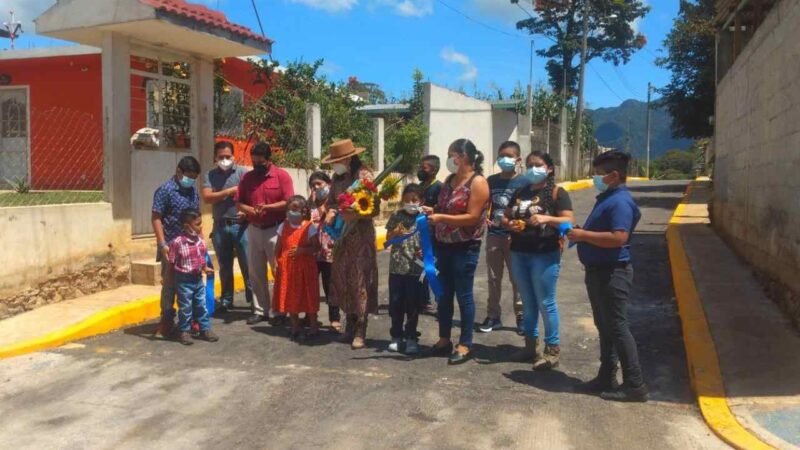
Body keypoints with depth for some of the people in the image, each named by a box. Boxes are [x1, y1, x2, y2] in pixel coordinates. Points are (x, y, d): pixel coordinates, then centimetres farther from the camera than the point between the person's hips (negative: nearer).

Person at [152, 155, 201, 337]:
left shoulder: (193, 191, 11)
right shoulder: (165, 190, -9)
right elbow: (156, 218, -12)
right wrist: (162, 244, -18)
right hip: (172, 246, -6)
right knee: (170, 284, 2)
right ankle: (167, 320, 13)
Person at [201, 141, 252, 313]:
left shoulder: (242, 172, 0)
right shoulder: (211, 175, 7)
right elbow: (207, 197, -6)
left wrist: (246, 211, -21)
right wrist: (230, 191, -9)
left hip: (240, 225, -3)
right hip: (220, 226, 3)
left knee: (247, 264, -1)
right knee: (224, 266, 11)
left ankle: (253, 298, 8)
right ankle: (226, 300, 21)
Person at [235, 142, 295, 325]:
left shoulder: (282, 176, -6)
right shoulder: (247, 177, 7)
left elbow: (288, 202, -11)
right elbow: (239, 203, 6)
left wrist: (267, 207, -21)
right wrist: (250, 210, -14)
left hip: (275, 230, -4)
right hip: (254, 230, 5)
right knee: (256, 272, 8)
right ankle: (260, 310, 17)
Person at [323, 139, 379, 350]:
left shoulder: (364, 175, -12)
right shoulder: (338, 178, 10)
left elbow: (374, 209, -15)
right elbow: (331, 201, 18)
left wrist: (353, 215, -26)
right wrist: (331, 212, -3)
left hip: (361, 235, -7)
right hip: (342, 234, 7)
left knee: (360, 280, -5)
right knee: (342, 279, 9)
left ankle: (360, 331, 0)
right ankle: (350, 324, 23)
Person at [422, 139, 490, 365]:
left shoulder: (478, 182, -12)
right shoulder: (450, 180, 11)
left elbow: (472, 217, -19)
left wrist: (441, 217, -22)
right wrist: (432, 212, 2)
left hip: (465, 248, -7)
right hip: (444, 245, 7)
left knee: (463, 295, 0)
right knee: (444, 294, 12)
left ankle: (465, 345, 11)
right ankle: (444, 340, 25)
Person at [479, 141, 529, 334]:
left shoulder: (524, 182, -4)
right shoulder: (491, 181, 6)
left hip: (515, 236, -3)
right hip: (493, 235, 3)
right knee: (494, 278, 10)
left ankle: (521, 316, 16)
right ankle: (493, 316, 20)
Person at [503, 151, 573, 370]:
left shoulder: (557, 193, -4)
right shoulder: (520, 193, 15)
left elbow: (569, 221, -12)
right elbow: (505, 217, 18)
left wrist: (547, 218, -28)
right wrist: (509, 224, -5)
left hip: (545, 255, -6)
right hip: (519, 253, 6)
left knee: (545, 302, -3)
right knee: (528, 302, 14)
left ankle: (552, 350, 6)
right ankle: (530, 345, 24)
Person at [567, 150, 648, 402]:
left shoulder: (620, 202, -19)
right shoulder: (607, 198, 14)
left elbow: (618, 238, -30)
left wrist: (584, 235, -22)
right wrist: (580, 234, 9)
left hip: (612, 273, -11)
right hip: (598, 271, 11)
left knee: (617, 327, -5)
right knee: (604, 327, 16)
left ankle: (635, 386, 3)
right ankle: (607, 377, 27)